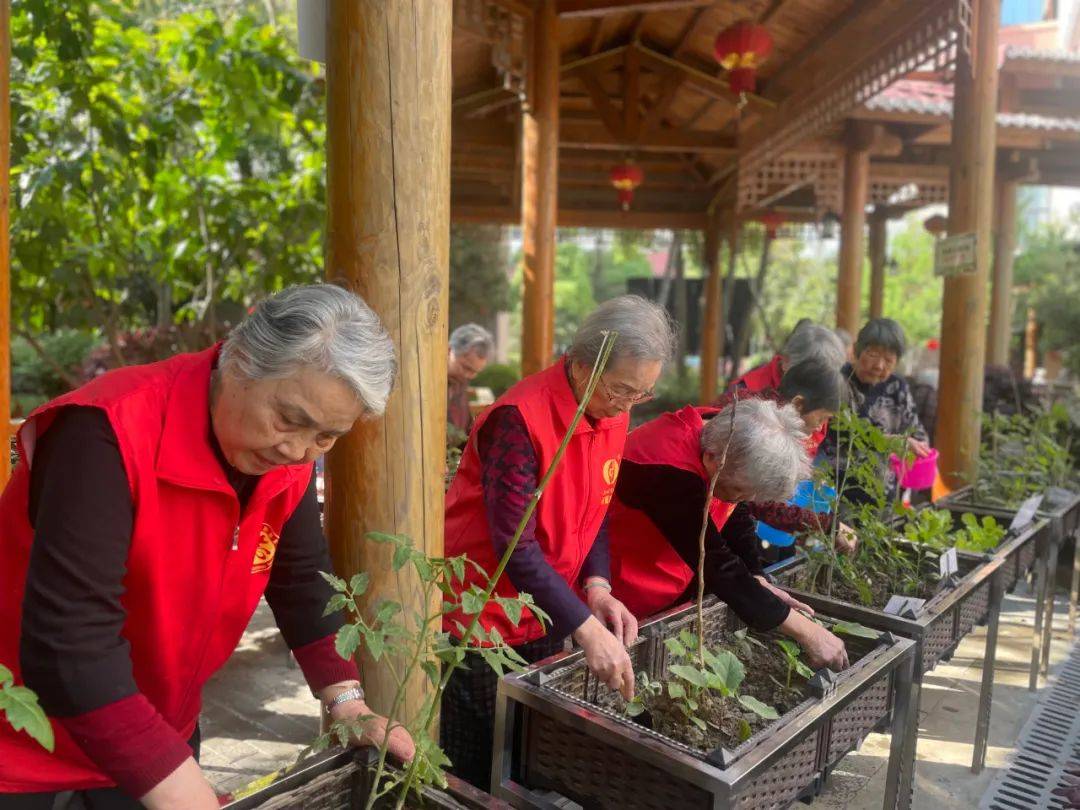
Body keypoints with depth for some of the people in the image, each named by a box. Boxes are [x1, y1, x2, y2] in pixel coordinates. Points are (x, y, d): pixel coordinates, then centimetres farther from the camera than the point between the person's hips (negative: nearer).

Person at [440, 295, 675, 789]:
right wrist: (586, 629, -27)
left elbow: (595, 514, 6)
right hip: (480, 621, -7)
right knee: (475, 771, 7)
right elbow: (514, 545, -26)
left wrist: (597, 587, -10)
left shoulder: (612, 416, -1)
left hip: (545, 619, 7)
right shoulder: (520, 417, -24)